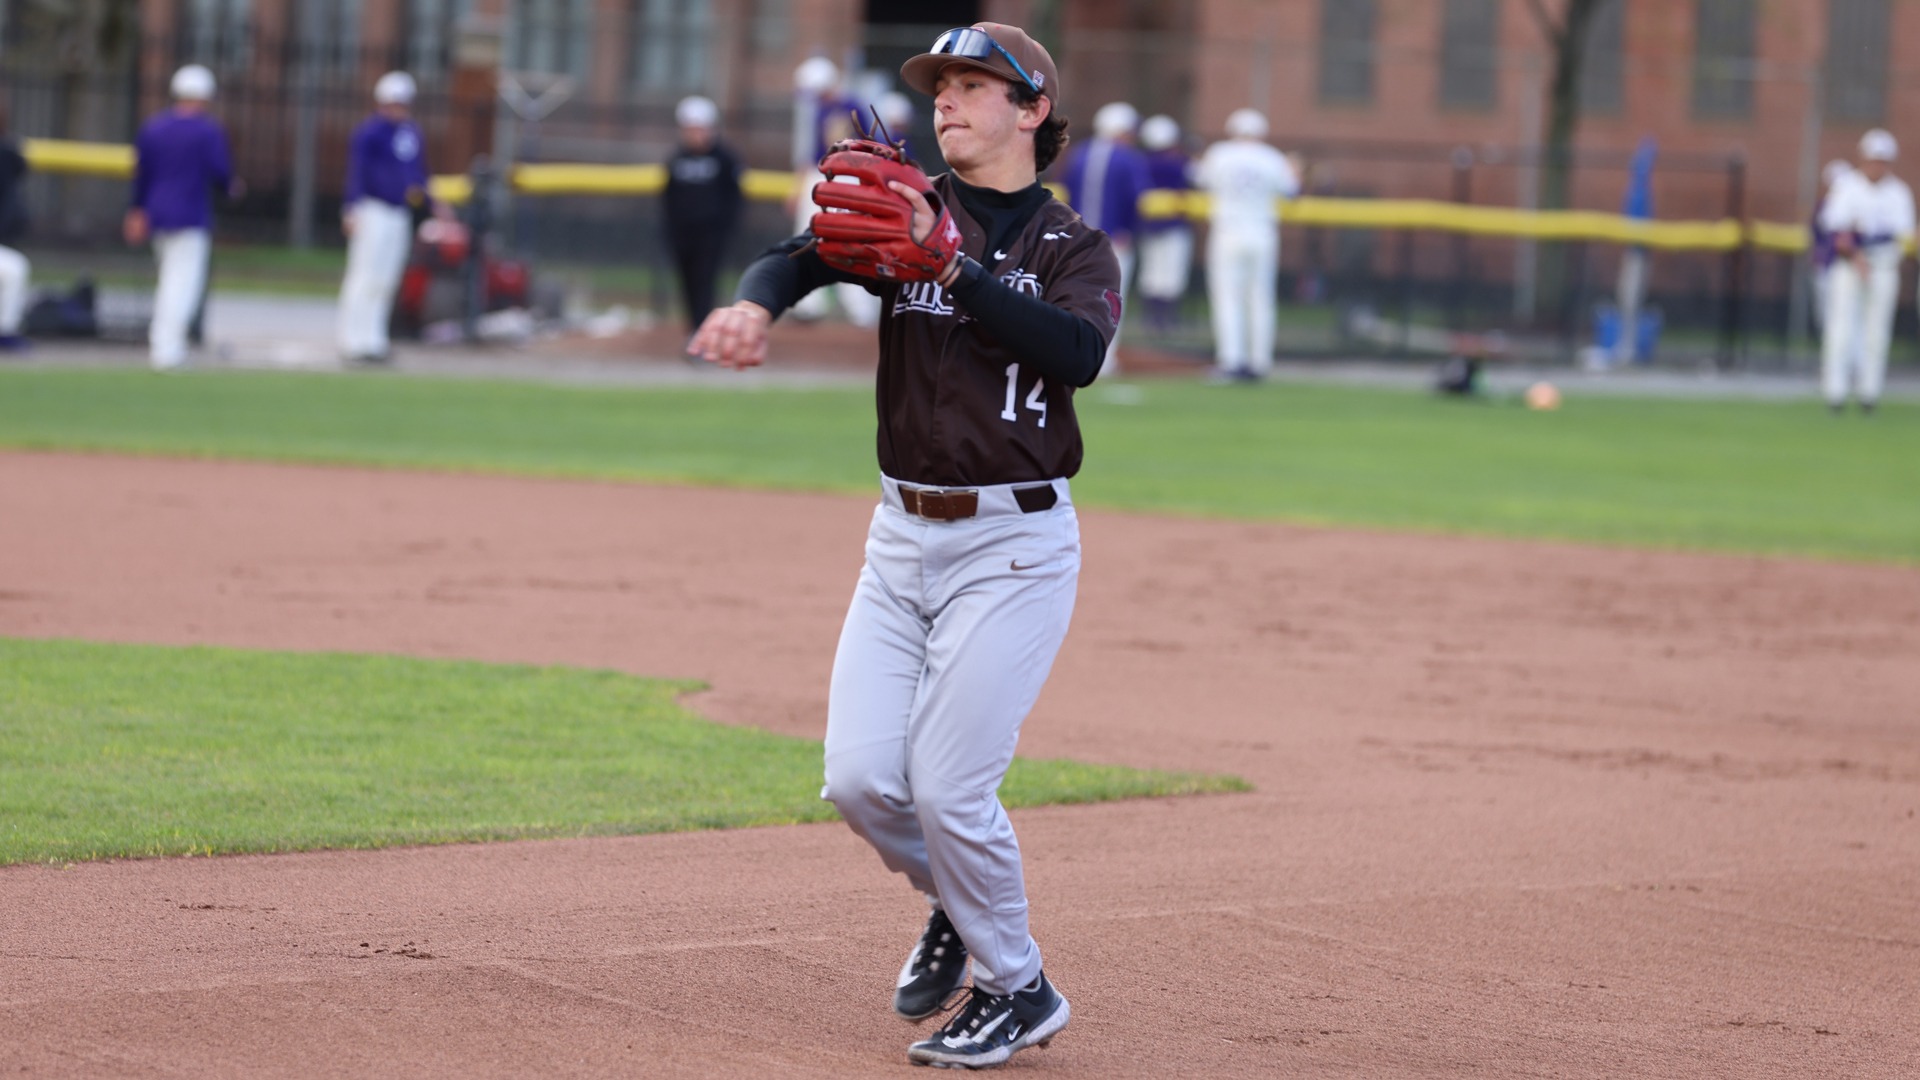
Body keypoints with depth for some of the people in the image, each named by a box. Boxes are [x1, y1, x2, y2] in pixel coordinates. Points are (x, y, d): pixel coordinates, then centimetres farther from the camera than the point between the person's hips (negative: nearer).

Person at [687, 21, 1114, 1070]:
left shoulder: (1074, 249, 0)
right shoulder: (906, 213, 7)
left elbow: (1078, 353, -22)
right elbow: (803, 256, -13)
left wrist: (951, 266, -26)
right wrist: (754, 303, -36)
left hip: (1013, 545, -4)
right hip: (902, 538, 4)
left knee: (947, 786, -10)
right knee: (860, 780, -3)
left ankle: (1016, 989, 11)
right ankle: (957, 904, 28)